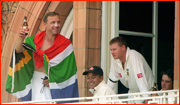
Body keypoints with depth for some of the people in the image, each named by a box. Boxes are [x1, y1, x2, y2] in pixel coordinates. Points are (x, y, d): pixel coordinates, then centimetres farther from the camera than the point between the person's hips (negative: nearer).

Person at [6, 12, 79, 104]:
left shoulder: (65, 44, 0)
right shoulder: (35, 40, 2)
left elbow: (69, 68, 1)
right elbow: (19, 51, -14)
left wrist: (54, 79, -9)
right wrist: (21, 39, -35)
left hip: (55, 83, -1)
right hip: (37, 80, 1)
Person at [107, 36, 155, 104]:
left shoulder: (134, 57, -26)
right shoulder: (115, 61, -4)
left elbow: (141, 80, -34)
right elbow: (111, 82, 6)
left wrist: (147, 98, -40)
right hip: (132, 92, 7)